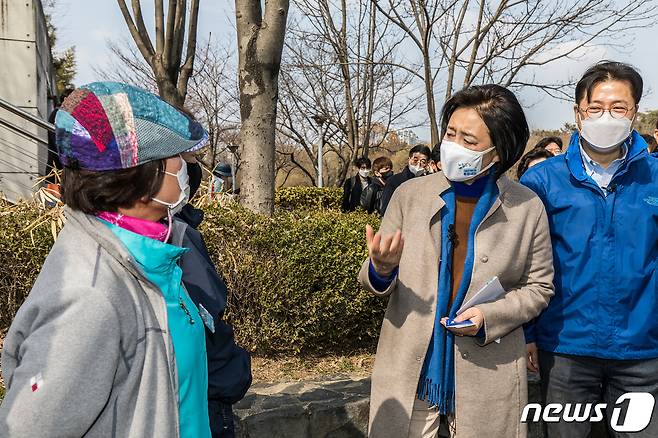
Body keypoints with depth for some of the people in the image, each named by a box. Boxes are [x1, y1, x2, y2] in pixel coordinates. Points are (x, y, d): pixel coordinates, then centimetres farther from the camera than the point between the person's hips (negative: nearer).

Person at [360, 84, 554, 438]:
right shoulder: (409, 195, -1)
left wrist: (489, 316, -12)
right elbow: (373, 279, 3)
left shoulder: (528, 208, -3)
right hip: (409, 373, 1)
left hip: (487, 379, -1)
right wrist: (381, 269, -21)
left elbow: (538, 287, 5)